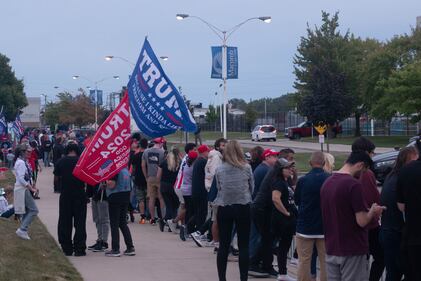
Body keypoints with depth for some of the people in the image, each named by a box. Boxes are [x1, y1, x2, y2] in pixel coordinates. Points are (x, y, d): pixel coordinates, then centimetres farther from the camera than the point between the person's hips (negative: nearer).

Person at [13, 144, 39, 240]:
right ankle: (22, 230, -9)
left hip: (25, 189, 10)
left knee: (27, 211, 15)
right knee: (33, 210, -10)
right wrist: (31, 188, -20)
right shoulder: (20, 163, -18)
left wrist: (32, 185, 9)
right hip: (23, 189, -10)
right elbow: (21, 179, -24)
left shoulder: (23, 162, 12)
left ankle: (23, 231, 20)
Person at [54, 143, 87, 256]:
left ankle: (67, 248, 10)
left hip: (65, 195, 1)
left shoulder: (61, 162, -2)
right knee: (80, 222, 5)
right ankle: (79, 248, 3)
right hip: (80, 195, -1)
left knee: (65, 222, 9)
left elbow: (56, 179, 2)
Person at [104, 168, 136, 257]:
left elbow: (111, 185, -23)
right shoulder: (126, 169, 10)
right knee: (123, 223, 15)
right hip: (126, 197, 8)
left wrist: (106, 181, -3)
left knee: (114, 224, -1)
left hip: (115, 197, -8)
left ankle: (115, 249, -1)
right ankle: (130, 247, 12)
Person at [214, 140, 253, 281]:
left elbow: (218, 188, 4)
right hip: (243, 208, -1)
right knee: (243, 246, 5)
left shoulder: (219, 169, -2)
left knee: (223, 245, 9)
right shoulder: (246, 168, -5)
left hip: (224, 208, 1)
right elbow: (252, 188, 4)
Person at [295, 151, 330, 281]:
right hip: (325, 227, 1)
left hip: (305, 227, 0)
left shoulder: (302, 180, -10)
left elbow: (296, 201, 6)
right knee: (325, 261, 8)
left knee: (304, 261, 7)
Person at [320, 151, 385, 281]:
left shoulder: (327, 183, 9)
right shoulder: (354, 184, -17)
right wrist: (373, 211, 1)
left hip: (331, 250, 8)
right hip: (352, 252, -7)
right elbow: (362, 221, -19)